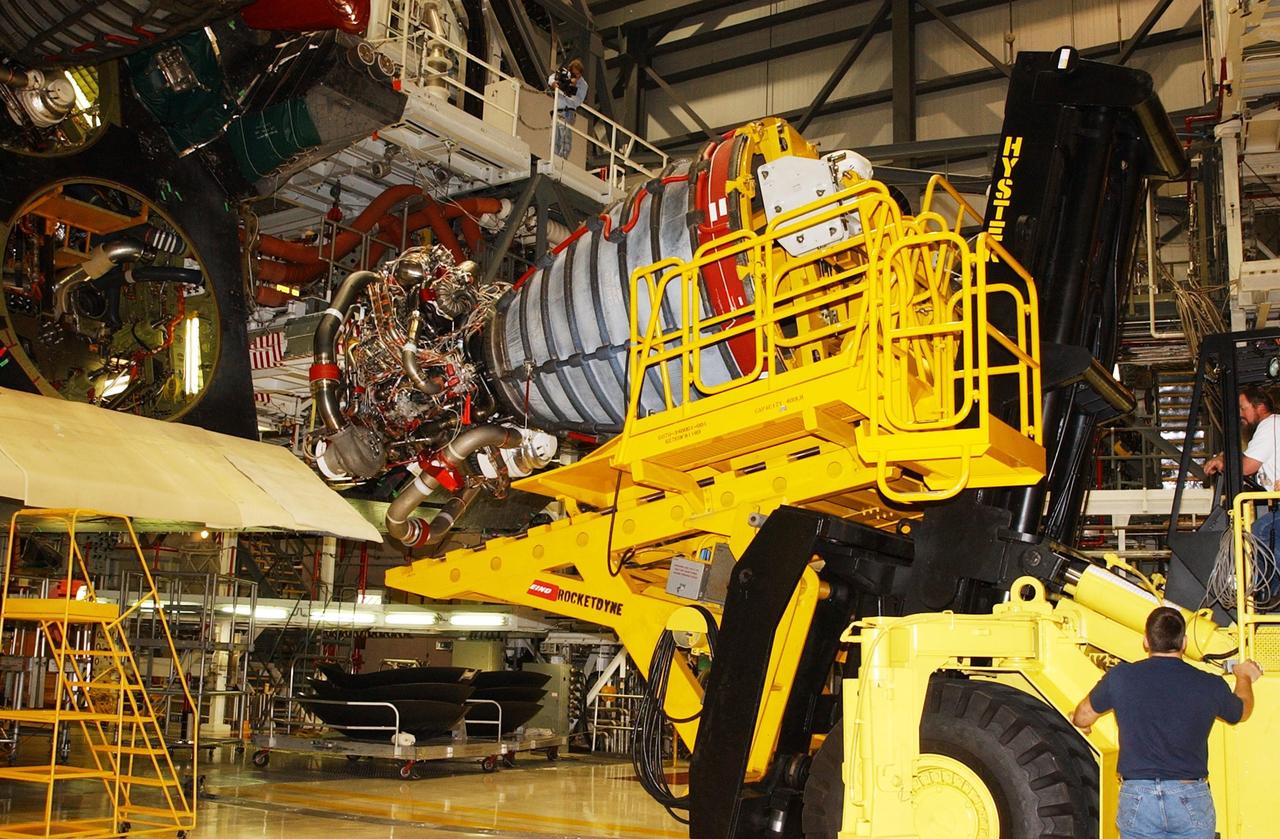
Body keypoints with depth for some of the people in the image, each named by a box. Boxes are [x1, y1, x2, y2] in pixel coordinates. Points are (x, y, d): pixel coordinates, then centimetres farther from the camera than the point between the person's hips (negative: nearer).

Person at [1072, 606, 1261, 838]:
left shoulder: (1120, 677, -6)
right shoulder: (1210, 685, -3)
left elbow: (1082, 718, 11)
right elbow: (1242, 711, 21)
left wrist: (1080, 722, 37)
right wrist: (1244, 677, 43)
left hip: (1137, 798, 0)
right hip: (1192, 801, 1)